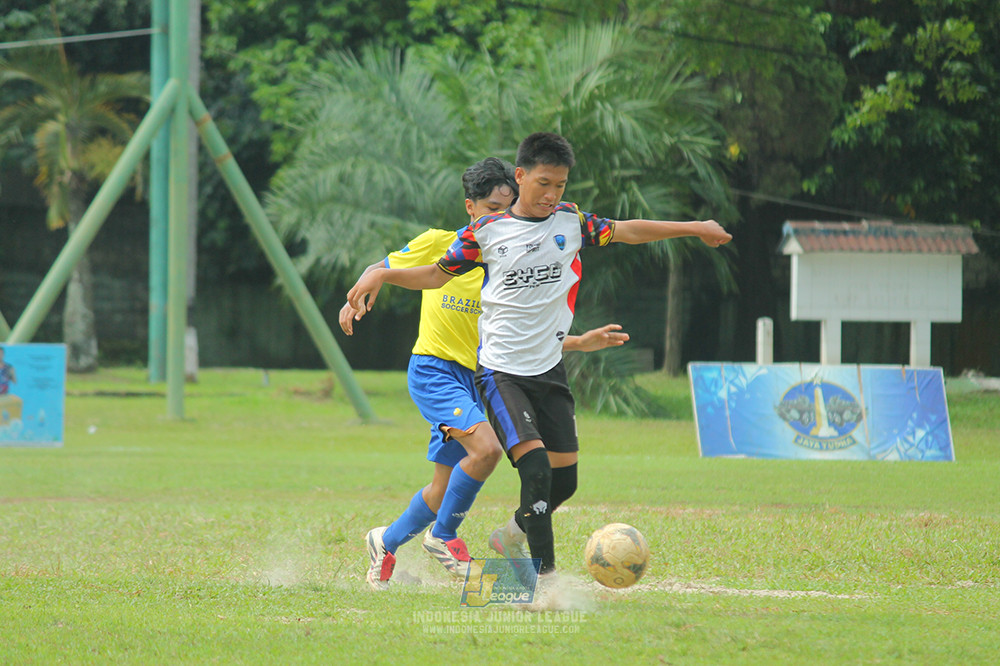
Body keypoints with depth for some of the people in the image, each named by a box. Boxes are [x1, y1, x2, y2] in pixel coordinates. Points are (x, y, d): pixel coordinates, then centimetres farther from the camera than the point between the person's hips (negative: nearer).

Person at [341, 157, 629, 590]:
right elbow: (382, 269, 10)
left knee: (447, 486, 10)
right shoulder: (439, 244, -2)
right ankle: (444, 536, -8)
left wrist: (581, 343, -3)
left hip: (472, 377, 6)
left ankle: (387, 542, 33)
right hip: (432, 370, -6)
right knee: (486, 448, -26)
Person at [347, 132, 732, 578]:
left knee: (563, 480, 5)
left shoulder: (571, 221, 5)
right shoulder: (487, 231, -3)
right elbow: (437, 274, 6)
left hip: (549, 369, 5)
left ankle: (514, 535, 33)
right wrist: (381, 275, -9)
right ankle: (544, 574, -15)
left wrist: (694, 228, 17)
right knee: (535, 467, -20)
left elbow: (625, 231, 16)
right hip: (500, 370, -5)